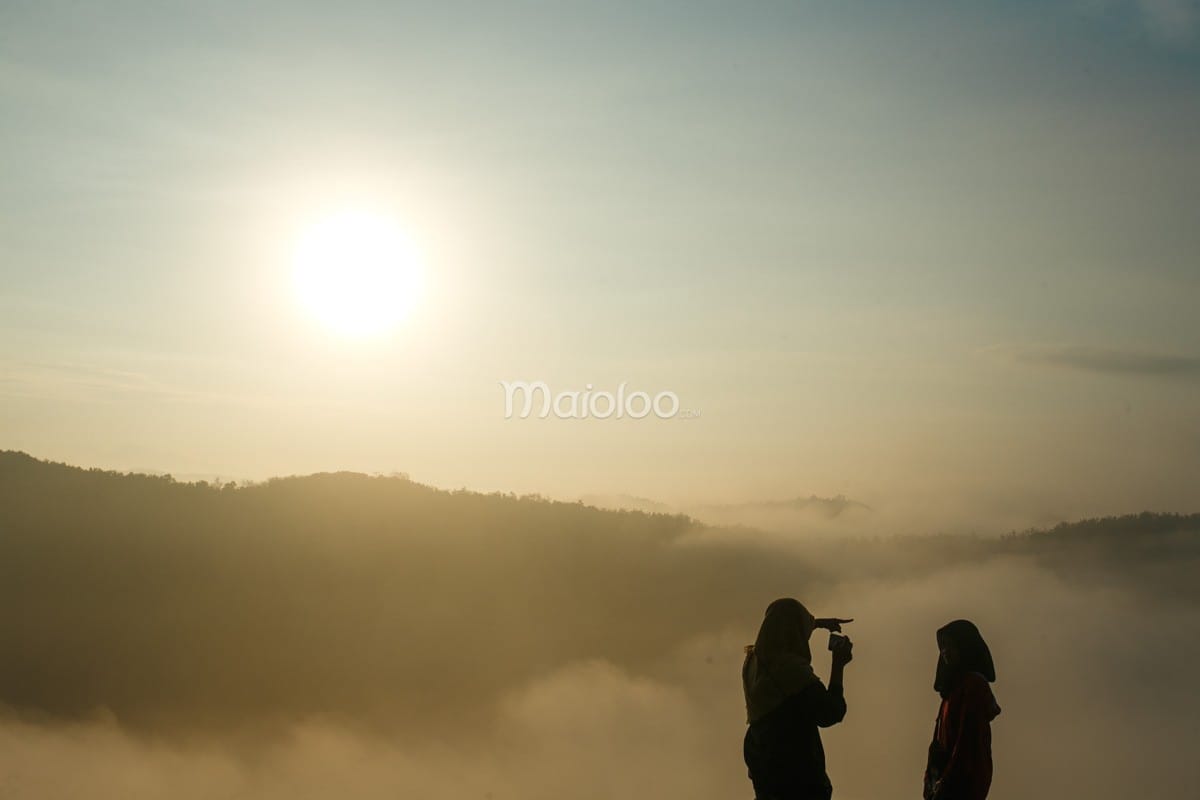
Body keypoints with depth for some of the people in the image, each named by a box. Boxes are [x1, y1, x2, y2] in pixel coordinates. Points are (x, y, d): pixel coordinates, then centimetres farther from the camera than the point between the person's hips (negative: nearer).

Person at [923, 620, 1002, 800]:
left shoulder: (973, 685, -13)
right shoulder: (956, 684, 15)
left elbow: (969, 738, -18)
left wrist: (947, 782, -19)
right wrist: (934, 778, 15)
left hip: (964, 776, -9)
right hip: (953, 773, 9)